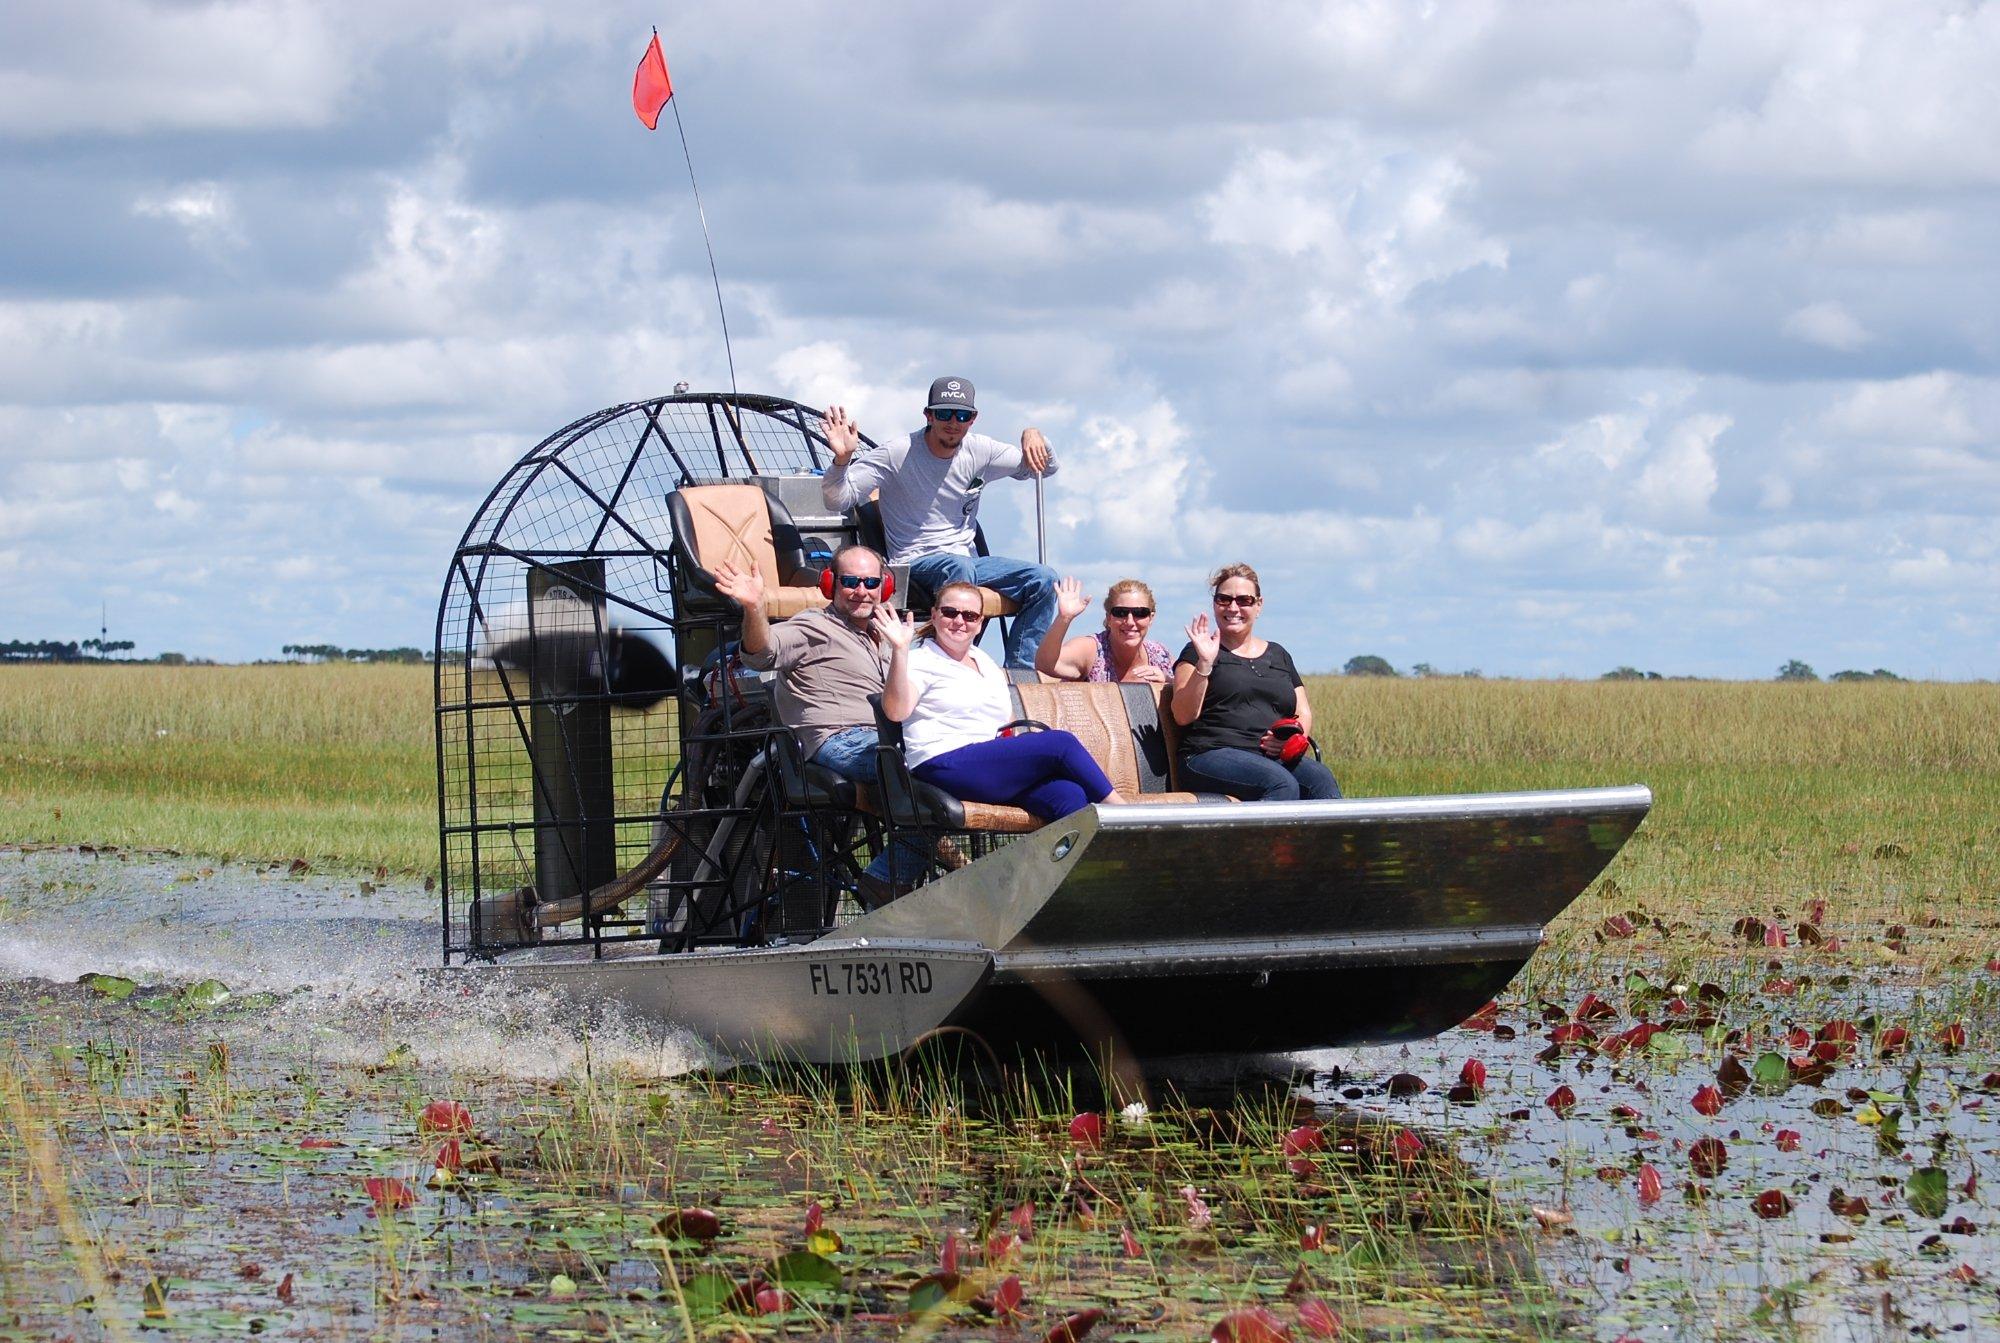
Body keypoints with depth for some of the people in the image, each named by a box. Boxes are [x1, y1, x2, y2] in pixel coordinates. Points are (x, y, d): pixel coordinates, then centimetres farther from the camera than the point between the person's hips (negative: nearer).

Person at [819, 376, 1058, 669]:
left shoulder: (980, 451, 4)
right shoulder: (898, 455, -10)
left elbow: (1044, 468, 16)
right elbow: (837, 500, -15)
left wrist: (1033, 437, -6)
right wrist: (842, 459, -35)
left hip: (967, 560, 6)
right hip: (915, 564, -6)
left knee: (1044, 579, -12)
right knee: (959, 567, -39)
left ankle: (1019, 671, -10)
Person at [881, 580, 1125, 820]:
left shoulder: (988, 665, 28)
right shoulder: (921, 661, 5)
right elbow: (897, 711, -15)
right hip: (945, 764, -7)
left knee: (1068, 793, -24)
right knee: (1061, 743, -18)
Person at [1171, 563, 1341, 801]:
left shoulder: (1278, 656, 25)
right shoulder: (1199, 653, 12)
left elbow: (1304, 715, 23)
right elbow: (1183, 716, -1)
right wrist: (1204, 664, -13)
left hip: (1275, 757, 4)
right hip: (1212, 753, -4)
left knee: (1321, 778, -28)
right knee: (1282, 783, -34)